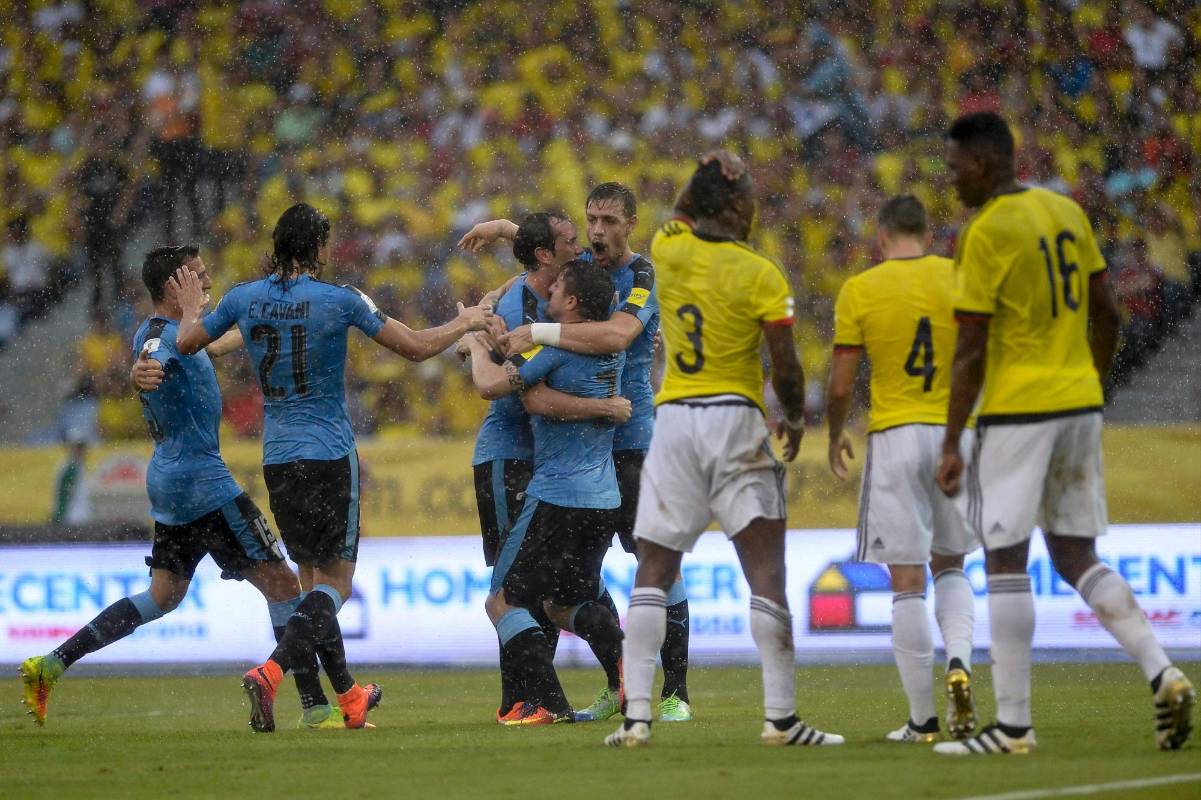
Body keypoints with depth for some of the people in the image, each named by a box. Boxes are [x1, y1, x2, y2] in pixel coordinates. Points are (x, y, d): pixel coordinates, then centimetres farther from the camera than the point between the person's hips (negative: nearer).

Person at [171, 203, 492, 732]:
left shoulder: (244, 298, 0)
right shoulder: (339, 301, -11)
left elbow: (186, 343, 13)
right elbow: (417, 347, -5)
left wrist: (192, 311, 36)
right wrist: (466, 323, 13)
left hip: (277, 460, 5)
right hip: (330, 456, -5)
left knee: (313, 578, 16)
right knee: (334, 581, -3)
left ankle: (347, 696, 23)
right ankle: (269, 673, -25)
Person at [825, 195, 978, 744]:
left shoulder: (859, 291, -3)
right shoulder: (960, 280, 1)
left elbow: (840, 387, -2)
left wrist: (836, 435, 16)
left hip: (893, 436, -2)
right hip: (955, 433, 2)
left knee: (907, 581, 1)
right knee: (950, 566, 19)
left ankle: (922, 719, 1)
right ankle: (960, 661, -8)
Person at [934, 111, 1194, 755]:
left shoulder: (985, 233, -12)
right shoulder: (1067, 213, 10)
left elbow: (971, 352, -14)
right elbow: (1106, 314, 14)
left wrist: (951, 444, -10)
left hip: (1017, 410, -7)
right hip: (1080, 402, 7)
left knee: (1005, 561, -1)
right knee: (1077, 556, 13)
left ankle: (1013, 724, 0)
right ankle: (1162, 673, -4)